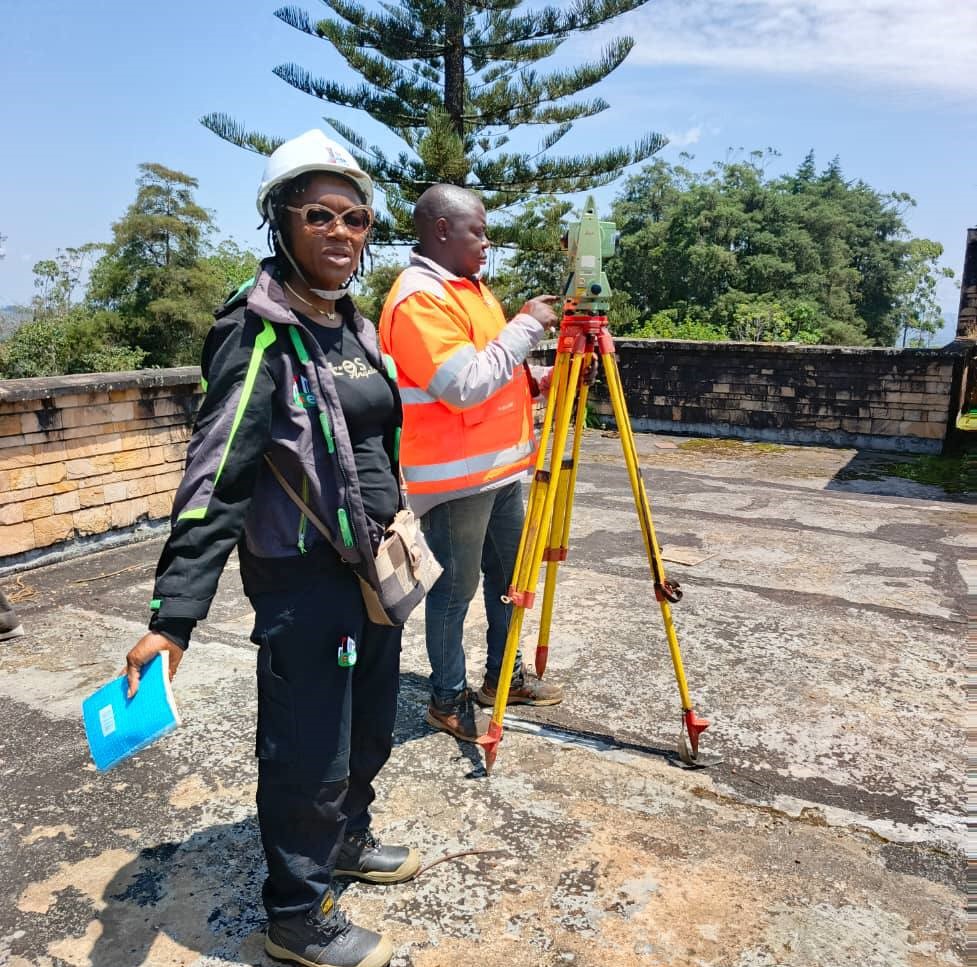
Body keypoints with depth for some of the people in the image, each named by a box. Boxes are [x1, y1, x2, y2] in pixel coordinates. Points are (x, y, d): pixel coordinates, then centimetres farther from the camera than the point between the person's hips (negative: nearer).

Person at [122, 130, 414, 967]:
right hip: (302, 576, -8)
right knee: (310, 755, 5)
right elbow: (214, 478, -22)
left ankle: (345, 840, 48)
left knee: (369, 728, 22)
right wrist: (172, 616, -24)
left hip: (373, 562, 8)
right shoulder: (261, 332, -16)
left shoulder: (356, 325, 8)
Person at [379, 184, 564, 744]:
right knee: (456, 588, 2)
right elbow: (466, 385, -25)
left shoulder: (471, 287, 15)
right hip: (456, 477, -10)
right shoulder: (419, 298, -16)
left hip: (502, 465, 10)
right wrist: (526, 326, -17)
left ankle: (505, 676, 33)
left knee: (508, 575, 17)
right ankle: (449, 700, 19)